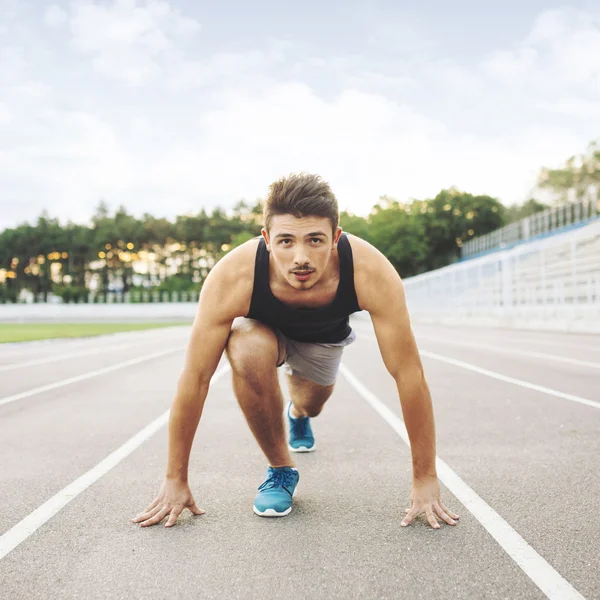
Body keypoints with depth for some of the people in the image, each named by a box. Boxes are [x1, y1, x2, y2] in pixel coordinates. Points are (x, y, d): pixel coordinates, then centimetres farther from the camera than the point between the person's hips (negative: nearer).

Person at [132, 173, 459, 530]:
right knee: (249, 353, -35)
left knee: (311, 404, 22)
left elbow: (408, 374, -35)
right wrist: (175, 480, -26)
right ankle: (280, 468, -9)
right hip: (263, 326, -2)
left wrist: (425, 480, -30)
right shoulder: (232, 278, -42)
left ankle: (298, 414, 64)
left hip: (326, 334, 2)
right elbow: (196, 378, -32)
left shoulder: (371, 273, -41)